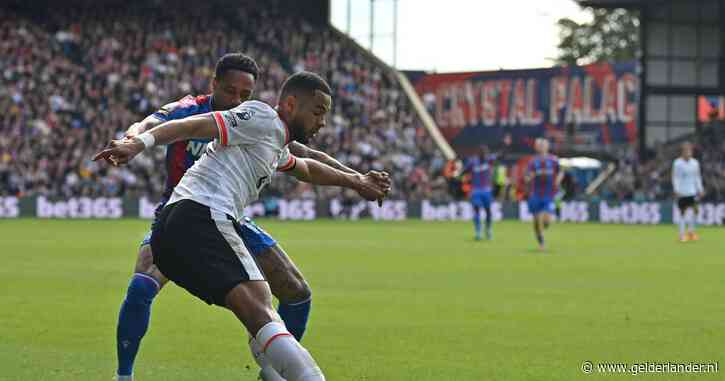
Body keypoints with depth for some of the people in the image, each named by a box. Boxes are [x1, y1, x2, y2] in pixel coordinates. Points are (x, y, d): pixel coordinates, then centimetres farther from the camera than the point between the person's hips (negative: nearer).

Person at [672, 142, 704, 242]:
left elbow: (697, 177, 14)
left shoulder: (695, 163, 8)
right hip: (682, 192, -4)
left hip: (692, 192, 4)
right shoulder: (677, 163, -5)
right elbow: (675, 178, -6)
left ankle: (691, 231, 12)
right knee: (683, 213, -2)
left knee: (694, 211, -2)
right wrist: (676, 190, -13)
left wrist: (700, 189, 8)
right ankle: (682, 234, 4)